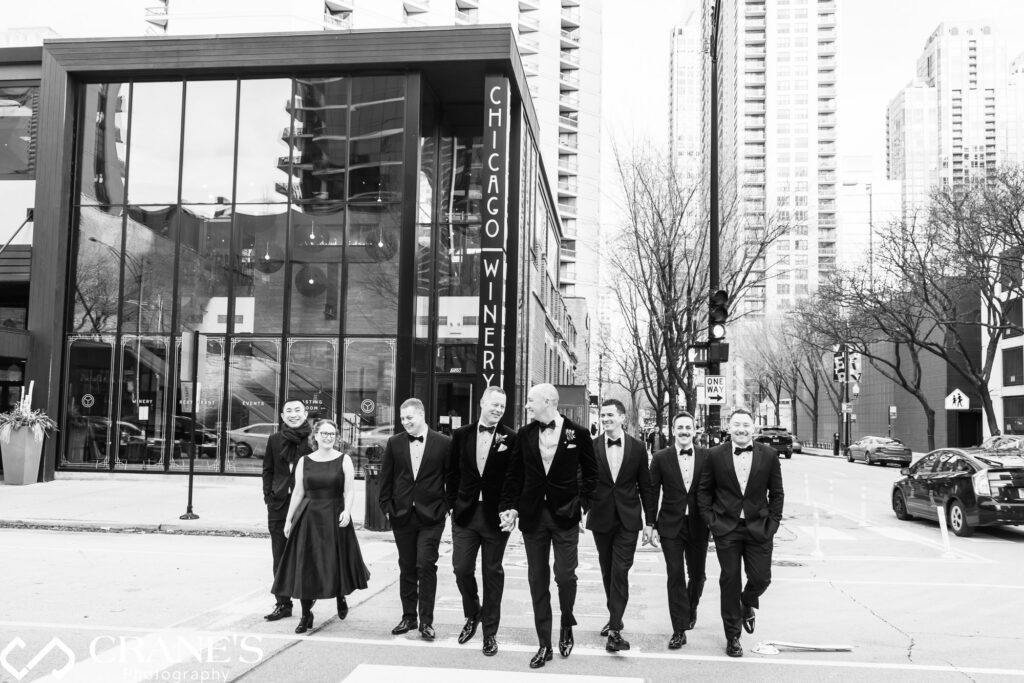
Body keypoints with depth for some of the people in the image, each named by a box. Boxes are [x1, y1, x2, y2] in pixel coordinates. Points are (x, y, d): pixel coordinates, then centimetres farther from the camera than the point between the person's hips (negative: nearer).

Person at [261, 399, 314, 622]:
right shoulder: (275, 440, 8)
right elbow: (268, 470, 14)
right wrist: (268, 495, 4)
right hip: (279, 505, 4)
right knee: (280, 556, 7)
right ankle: (282, 603, 16)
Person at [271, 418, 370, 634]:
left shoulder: (344, 460, 0)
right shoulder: (304, 461, 5)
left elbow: (349, 491, -5)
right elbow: (298, 492, 8)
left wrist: (346, 511, -20)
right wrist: (289, 519, 7)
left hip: (335, 518, -1)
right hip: (308, 518, 2)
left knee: (337, 563, 3)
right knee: (304, 566, 0)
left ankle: (341, 596, 36)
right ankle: (306, 615, 12)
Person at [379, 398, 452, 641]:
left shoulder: (444, 443, -3)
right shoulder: (394, 443, 6)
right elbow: (386, 477, 9)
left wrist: (447, 505, -3)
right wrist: (387, 506, 3)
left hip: (431, 516, -3)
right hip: (402, 515, 3)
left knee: (426, 566, -8)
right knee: (407, 568, 10)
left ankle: (426, 621, 2)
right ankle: (409, 617, 22)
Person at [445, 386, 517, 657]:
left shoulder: (511, 438, -4)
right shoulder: (461, 435, 5)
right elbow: (453, 473, 8)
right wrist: (452, 504, 2)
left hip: (496, 514, -2)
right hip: (465, 512, 2)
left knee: (493, 573, 6)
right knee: (462, 568, 2)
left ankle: (490, 632, 18)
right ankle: (472, 616, 30)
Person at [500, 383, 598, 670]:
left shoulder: (578, 433, -4)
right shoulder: (524, 434, 4)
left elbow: (590, 473, 4)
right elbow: (514, 474, 7)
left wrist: (583, 504, -3)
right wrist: (509, 506, -2)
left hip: (565, 516, -3)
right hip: (532, 514, 3)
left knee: (565, 575, -4)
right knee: (537, 580, 6)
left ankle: (567, 626, 26)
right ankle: (544, 644, 16)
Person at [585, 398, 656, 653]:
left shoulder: (637, 448, 0)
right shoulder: (591, 447, 0)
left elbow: (645, 487, 4)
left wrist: (649, 522, 3)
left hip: (627, 520, -2)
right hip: (601, 518, 2)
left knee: (620, 572, -10)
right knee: (608, 572, 11)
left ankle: (614, 630, -10)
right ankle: (615, 618, 27)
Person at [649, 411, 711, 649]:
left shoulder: (706, 457, -2)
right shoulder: (661, 458, -3)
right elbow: (652, 493, 1)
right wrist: (652, 525, -2)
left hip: (698, 526, 1)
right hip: (671, 526, -1)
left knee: (697, 574, 14)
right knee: (675, 576, -4)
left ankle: (691, 609, 43)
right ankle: (679, 630, 2)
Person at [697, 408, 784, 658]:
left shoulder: (768, 456, 0)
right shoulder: (716, 455, -2)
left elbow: (776, 493, 6)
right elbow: (704, 490, 5)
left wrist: (773, 522, -1)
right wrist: (711, 520, -2)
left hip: (759, 528, 1)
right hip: (726, 528, -1)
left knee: (761, 578, 0)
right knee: (730, 581, 4)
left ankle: (748, 603, 37)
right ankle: (732, 636, 17)